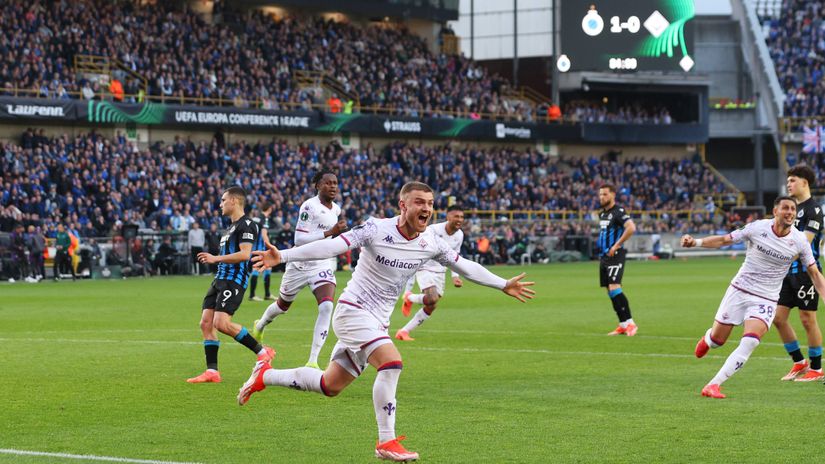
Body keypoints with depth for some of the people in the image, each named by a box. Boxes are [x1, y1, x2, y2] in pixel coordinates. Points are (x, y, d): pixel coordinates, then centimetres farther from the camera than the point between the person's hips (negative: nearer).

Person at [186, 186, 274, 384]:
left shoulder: (246, 225, -9)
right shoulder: (231, 227, 23)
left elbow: (244, 254, -20)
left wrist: (216, 258, -16)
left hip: (234, 281, -10)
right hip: (220, 279, 10)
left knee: (222, 323, -21)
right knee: (206, 323, 1)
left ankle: (262, 352, -9)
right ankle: (212, 371, 1)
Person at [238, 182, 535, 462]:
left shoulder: (431, 243, -1)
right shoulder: (377, 230, -17)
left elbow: (464, 266, 12)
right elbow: (331, 246, -23)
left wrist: (504, 285, 14)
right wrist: (283, 256, -31)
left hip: (376, 322, 7)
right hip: (353, 310, -7)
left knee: (330, 386, 11)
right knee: (391, 362, -27)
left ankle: (265, 376, 30)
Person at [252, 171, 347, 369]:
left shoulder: (336, 209, 5)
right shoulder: (309, 206, -18)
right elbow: (299, 239, -26)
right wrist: (329, 233, -31)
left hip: (323, 265, 4)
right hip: (301, 265, -4)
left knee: (326, 306, -22)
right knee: (283, 305, 20)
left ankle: (313, 361, -20)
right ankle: (260, 325, 56)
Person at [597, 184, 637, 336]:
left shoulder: (618, 212, -11)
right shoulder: (602, 213, 16)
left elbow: (631, 228, -25)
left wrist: (617, 245, -22)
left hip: (615, 255, -9)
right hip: (604, 255, 9)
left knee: (614, 287, -19)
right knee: (610, 292, 8)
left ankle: (630, 323, -16)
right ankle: (623, 325, 13)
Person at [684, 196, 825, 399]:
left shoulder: (799, 241, -6)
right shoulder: (758, 228, -9)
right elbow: (724, 240, 0)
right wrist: (695, 242, -12)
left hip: (766, 299, 0)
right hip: (739, 290, 0)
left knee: (750, 342, -23)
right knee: (717, 340, 8)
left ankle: (714, 385, -20)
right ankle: (707, 338, 49)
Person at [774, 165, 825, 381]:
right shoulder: (793, 207, 16)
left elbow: (804, 243, -19)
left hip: (805, 271, -8)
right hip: (789, 272, 8)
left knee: (807, 319, -3)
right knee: (778, 317, 4)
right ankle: (799, 363, 16)